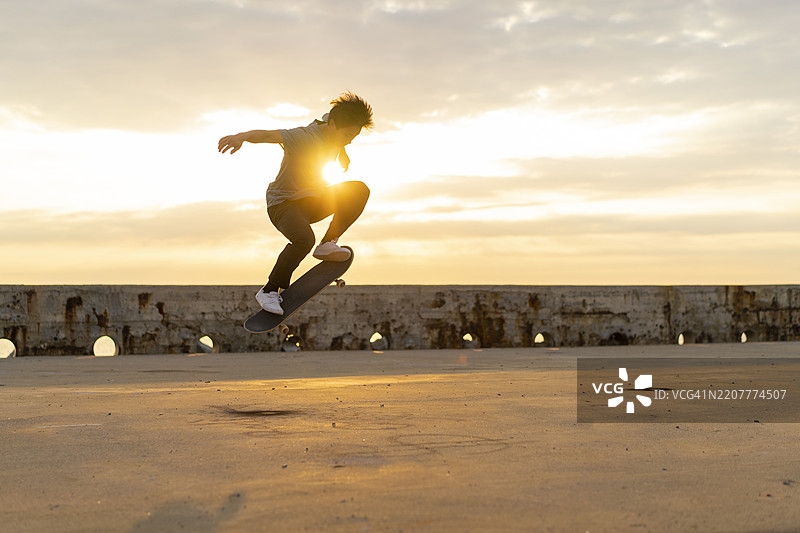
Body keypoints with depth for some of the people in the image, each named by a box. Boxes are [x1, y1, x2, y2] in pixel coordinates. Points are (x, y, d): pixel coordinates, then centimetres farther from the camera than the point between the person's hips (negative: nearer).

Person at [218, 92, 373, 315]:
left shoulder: (332, 124, -2)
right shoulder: (303, 137, -27)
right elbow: (269, 135, -45)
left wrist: (342, 153, 29)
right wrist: (242, 136, -63)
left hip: (312, 201, 8)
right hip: (283, 203, -8)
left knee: (359, 190, -12)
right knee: (304, 239, -37)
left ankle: (328, 244, -8)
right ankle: (269, 291, -20)